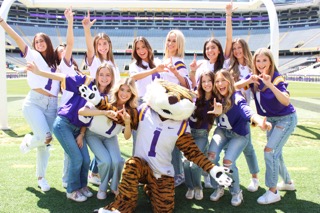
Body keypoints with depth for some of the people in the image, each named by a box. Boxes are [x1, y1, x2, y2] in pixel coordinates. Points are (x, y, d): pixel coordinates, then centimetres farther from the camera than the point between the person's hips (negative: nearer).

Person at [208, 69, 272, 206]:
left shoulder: (236, 98, -29)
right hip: (221, 131, 4)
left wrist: (259, 121, -70)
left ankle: (236, 192, 10)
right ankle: (218, 188, 8)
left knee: (228, 162, -21)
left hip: (239, 135, -4)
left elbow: (246, 110, -51)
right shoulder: (216, 97, -12)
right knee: (211, 156, -19)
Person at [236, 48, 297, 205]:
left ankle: (273, 192, -3)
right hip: (271, 119, 7)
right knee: (275, 152, 16)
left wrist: (270, 84, -46)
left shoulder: (277, 78, -23)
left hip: (286, 118, -7)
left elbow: (286, 101, -37)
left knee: (270, 151, -14)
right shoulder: (254, 77, -6)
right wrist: (248, 81, -32)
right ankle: (288, 182, 39)